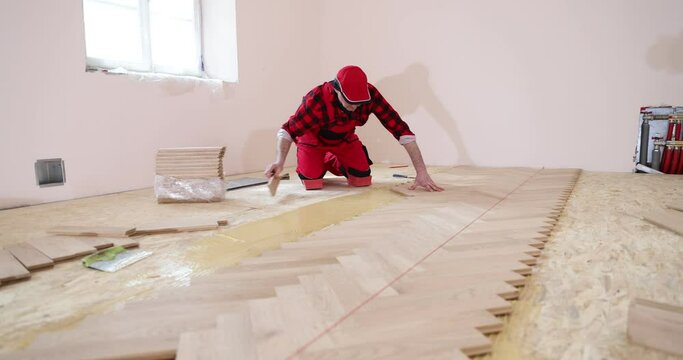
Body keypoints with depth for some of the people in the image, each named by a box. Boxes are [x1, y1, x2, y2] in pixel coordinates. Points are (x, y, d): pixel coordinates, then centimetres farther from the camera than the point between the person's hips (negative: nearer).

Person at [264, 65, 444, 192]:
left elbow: (400, 128, -31)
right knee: (312, 183, -21)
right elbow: (289, 129, -31)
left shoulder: (369, 94, -31)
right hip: (313, 139, -3)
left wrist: (421, 171, -33)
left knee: (362, 180, -11)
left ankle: (334, 163, 21)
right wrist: (280, 160, -49)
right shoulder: (317, 99, -39)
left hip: (344, 138, 3)